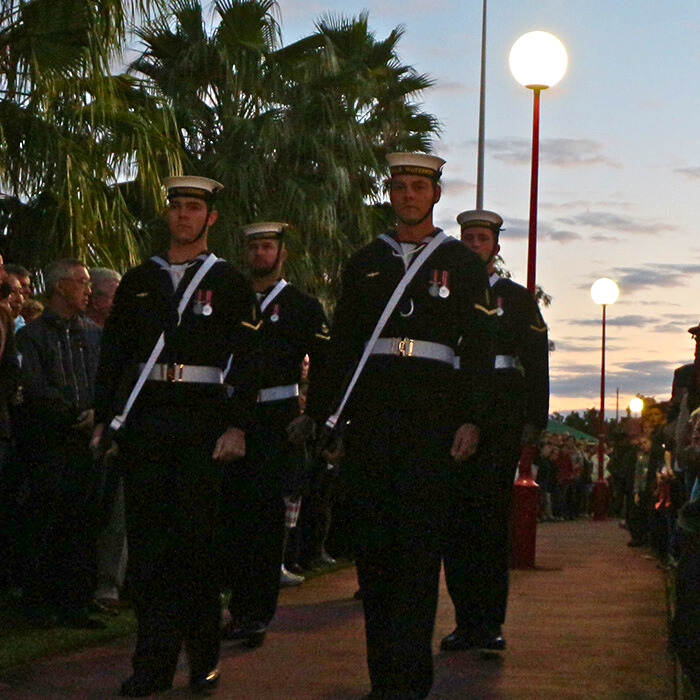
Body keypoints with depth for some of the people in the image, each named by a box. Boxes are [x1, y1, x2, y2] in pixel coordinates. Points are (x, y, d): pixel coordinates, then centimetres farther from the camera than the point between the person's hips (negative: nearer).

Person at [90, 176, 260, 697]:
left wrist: (237, 427, -9)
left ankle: (204, 658, 13)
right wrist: (104, 419, 6)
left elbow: (247, 360, 0)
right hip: (143, 419, 3)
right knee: (147, 539, 2)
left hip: (202, 419, -3)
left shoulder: (229, 282, 5)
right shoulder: (139, 280, 13)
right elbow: (113, 354, 13)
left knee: (196, 538, 0)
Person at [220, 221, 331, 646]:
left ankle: (259, 615, -1)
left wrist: (312, 418, -9)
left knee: (267, 514, -4)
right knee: (237, 515, 4)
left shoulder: (303, 306, 5)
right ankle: (241, 610, 16)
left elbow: (325, 366, 0)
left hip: (278, 420, -3)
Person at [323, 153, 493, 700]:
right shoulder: (365, 263, 16)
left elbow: (478, 346, 4)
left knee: (419, 540, -7)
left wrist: (471, 419, -6)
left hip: (432, 408, -3)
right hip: (371, 406, 3)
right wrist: (334, 421, 9)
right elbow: (342, 343, 15)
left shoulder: (462, 263, 9)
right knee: (373, 538, 2)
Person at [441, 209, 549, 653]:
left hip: (501, 417, -2)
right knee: (457, 516, 0)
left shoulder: (517, 297, 12)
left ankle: (491, 623, -5)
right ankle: (466, 621, 5)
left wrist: (533, 421, -3)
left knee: (492, 514, -7)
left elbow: (537, 362, 7)